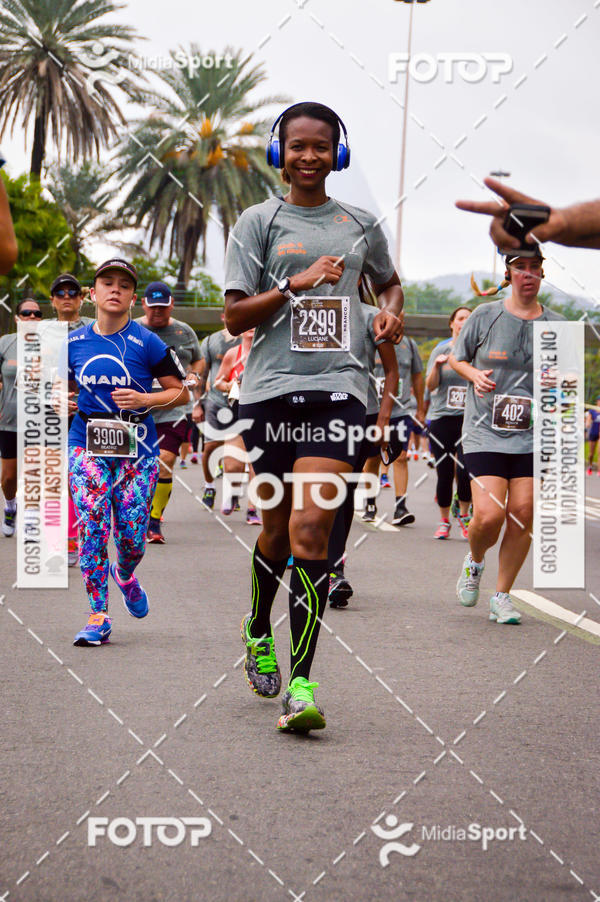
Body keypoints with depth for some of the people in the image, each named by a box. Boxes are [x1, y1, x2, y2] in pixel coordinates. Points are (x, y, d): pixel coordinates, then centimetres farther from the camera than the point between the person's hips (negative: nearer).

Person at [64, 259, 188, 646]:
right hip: (87, 443, 1)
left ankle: (125, 576, 36)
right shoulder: (74, 343, 6)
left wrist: (143, 400, -14)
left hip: (137, 447, -1)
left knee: (132, 535, -2)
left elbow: (181, 393, 1)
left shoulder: (147, 343, -4)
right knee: (92, 524, -15)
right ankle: (99, 617, -8)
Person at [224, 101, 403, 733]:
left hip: (337, 388, 0)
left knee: (311, 527, -13)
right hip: (270, 388, 0)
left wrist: (391, 310, 11)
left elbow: (388, 280, 33)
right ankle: (258, 633, 39)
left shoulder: (360, 225, 13)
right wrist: (295, 284, -13)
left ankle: (300, 684, -15)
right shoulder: (258, 221, 5)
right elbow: (234, 316, 0)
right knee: (277, 527, 10)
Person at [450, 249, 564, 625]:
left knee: (523, 516, -5)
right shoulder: (485, 316, 1)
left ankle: (502, 595, 12)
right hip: (485, 432, -2)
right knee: (489, 516, -14)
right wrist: (475, 375, -6)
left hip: (533, 435, 2)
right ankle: (474, 561, 21)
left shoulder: (556, 325, 5)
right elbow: (457, 358, 14)